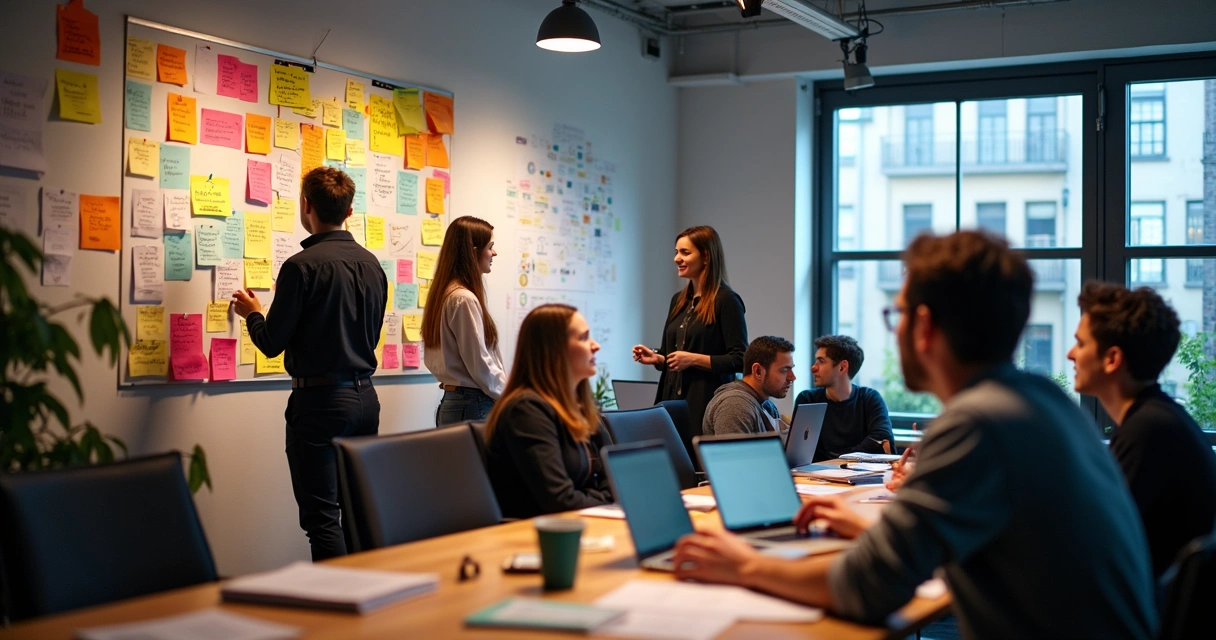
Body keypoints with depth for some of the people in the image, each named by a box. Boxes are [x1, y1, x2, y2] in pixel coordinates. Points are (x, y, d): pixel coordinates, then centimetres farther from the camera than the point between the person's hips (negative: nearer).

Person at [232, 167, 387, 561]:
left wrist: (252, 313, 12)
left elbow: (272, 343, -11)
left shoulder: (303, 266, -13)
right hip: (365, 396, 7)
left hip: (320, 399, -7)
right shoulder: (371, 264, 8)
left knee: (322, 517, -2)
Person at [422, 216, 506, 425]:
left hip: (451, 403, 9)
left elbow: (432, 360, 16)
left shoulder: (442, 294, 11)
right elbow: (481, 365, -16)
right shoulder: (464, 300, -16)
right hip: (473, 407, -9)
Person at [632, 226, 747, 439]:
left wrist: (694, 359, -18)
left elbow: (739, 360, -13)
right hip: (673, 400, 7)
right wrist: (657, 358, 2)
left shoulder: (726, 300, -8)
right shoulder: (678, 300, 14)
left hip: (707, 403, -7)